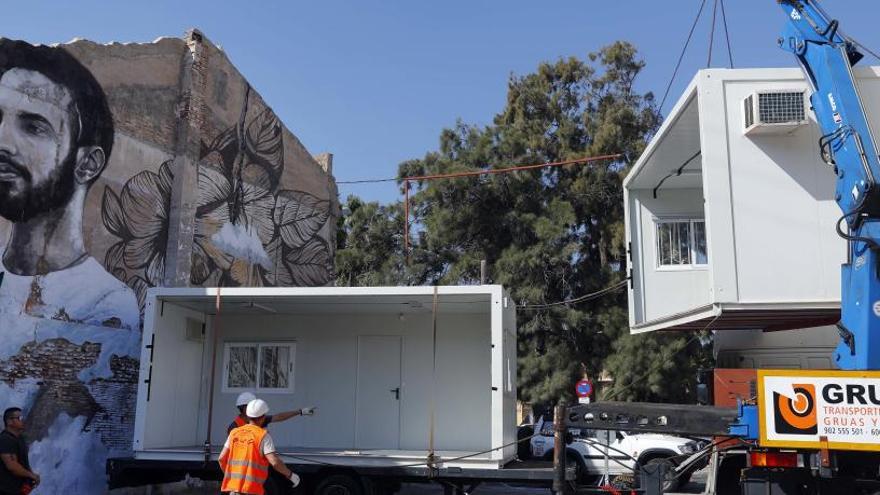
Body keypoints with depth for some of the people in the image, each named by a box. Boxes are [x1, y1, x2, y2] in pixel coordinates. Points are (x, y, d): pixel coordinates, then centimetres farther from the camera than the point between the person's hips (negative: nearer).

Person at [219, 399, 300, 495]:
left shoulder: (234, 432, 8)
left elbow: (222, 458, 8)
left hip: (233, 485, 5)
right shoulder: (263, 435, -7)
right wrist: (291, 475, -2)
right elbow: (275, 462, -15)